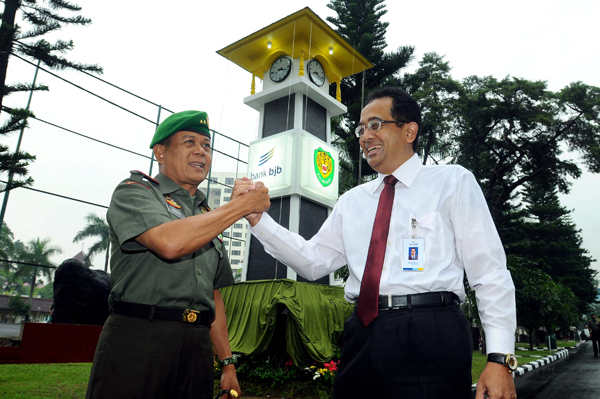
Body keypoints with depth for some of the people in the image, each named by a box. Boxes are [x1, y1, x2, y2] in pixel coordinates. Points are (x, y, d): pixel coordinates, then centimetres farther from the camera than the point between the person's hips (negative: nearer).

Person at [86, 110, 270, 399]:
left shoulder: (209, 220, 19)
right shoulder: (134, 192, 0)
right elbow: (170, 243, -21)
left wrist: (227, 363, 14)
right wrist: (244, 204, -13)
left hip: (197, 349, 6)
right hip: (137, 340, -5)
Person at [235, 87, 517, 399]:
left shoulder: (453, 182, 4)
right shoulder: (352, 201, 16)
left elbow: (489, 272, -1)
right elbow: (313, 261, 13)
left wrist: (500, 357, -9)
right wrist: (257, 218, 3)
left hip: (429, 337, -3)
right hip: (361, 336, 4)